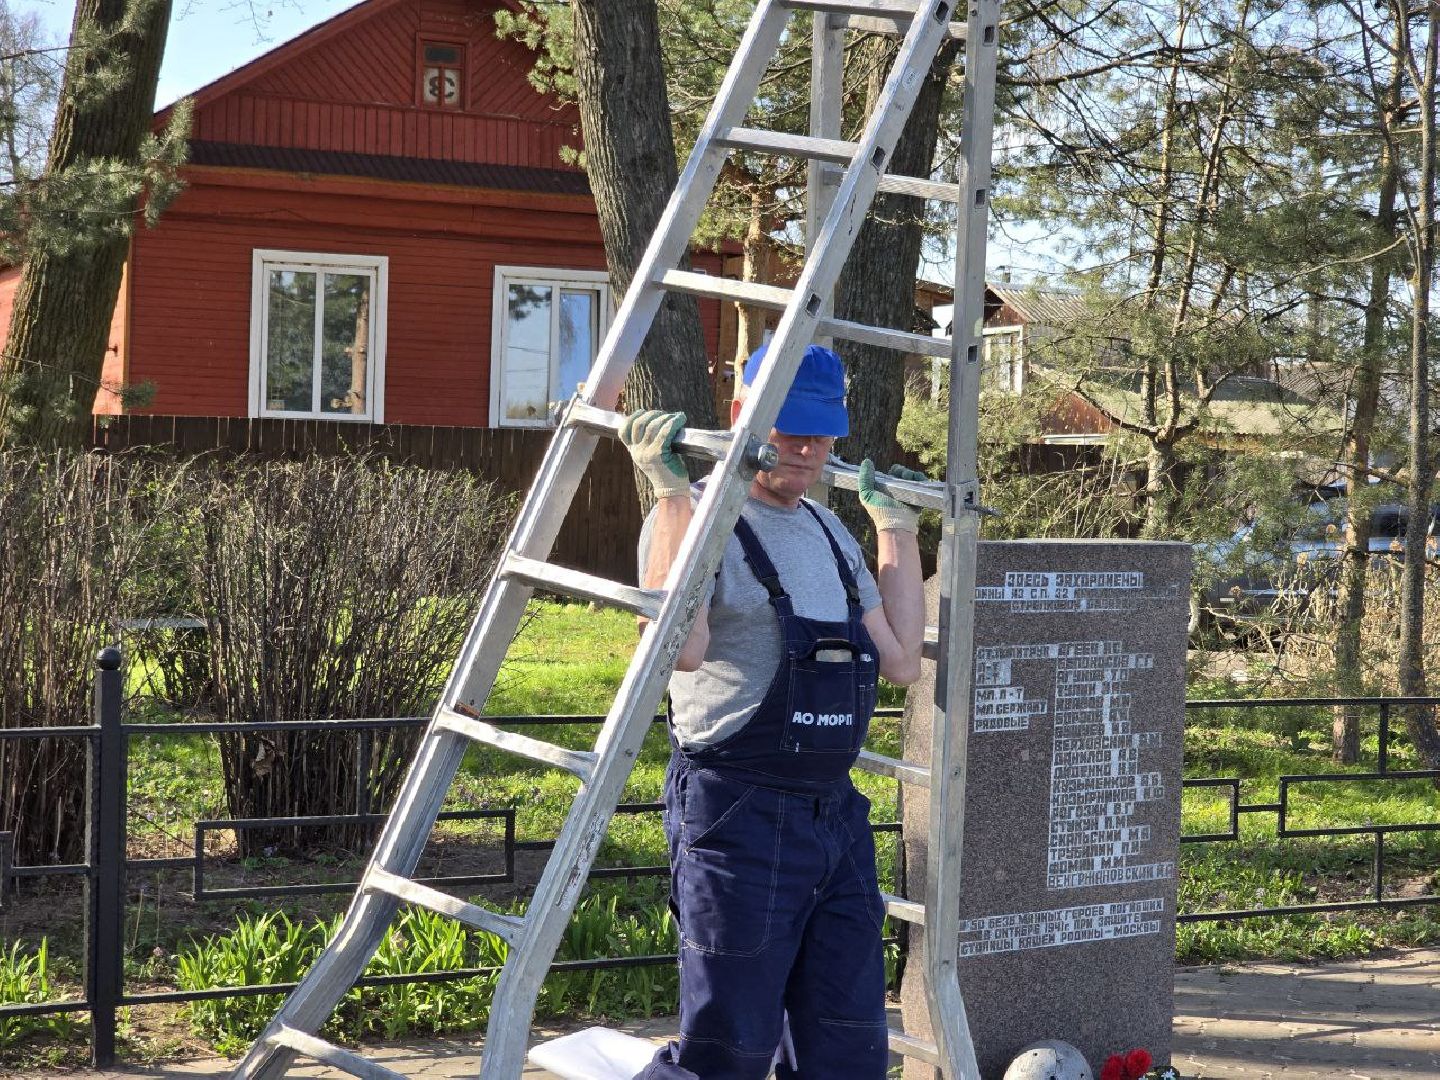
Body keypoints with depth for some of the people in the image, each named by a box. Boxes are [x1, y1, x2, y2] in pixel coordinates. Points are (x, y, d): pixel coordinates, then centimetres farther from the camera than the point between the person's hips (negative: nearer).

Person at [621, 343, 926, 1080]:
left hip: (836, 813, 8)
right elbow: (682, 649, -26)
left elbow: (899, 662, 16)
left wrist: (897, 531, 18)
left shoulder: (830, 533, 16)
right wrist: (672, 492, -23)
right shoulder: (695, 518, -8)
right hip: (740, 815, -8)